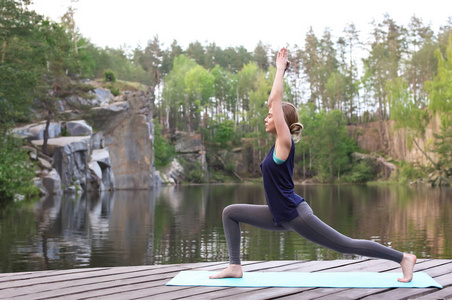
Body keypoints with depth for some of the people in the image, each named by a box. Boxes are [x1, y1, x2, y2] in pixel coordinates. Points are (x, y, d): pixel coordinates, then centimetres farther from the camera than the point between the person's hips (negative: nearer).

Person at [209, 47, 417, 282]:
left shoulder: (285, 143, -14)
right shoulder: (279, 142, 8)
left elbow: (276, 100, -16)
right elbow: (273, 100, 14)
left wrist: (281, 69, -8)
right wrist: (280, 70, 14)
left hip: (296, 215, -9)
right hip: (280, 216, 9)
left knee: (346, 246, -2)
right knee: (230, 213, 8)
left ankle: (404, 258, 9)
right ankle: (235, 267, 8)